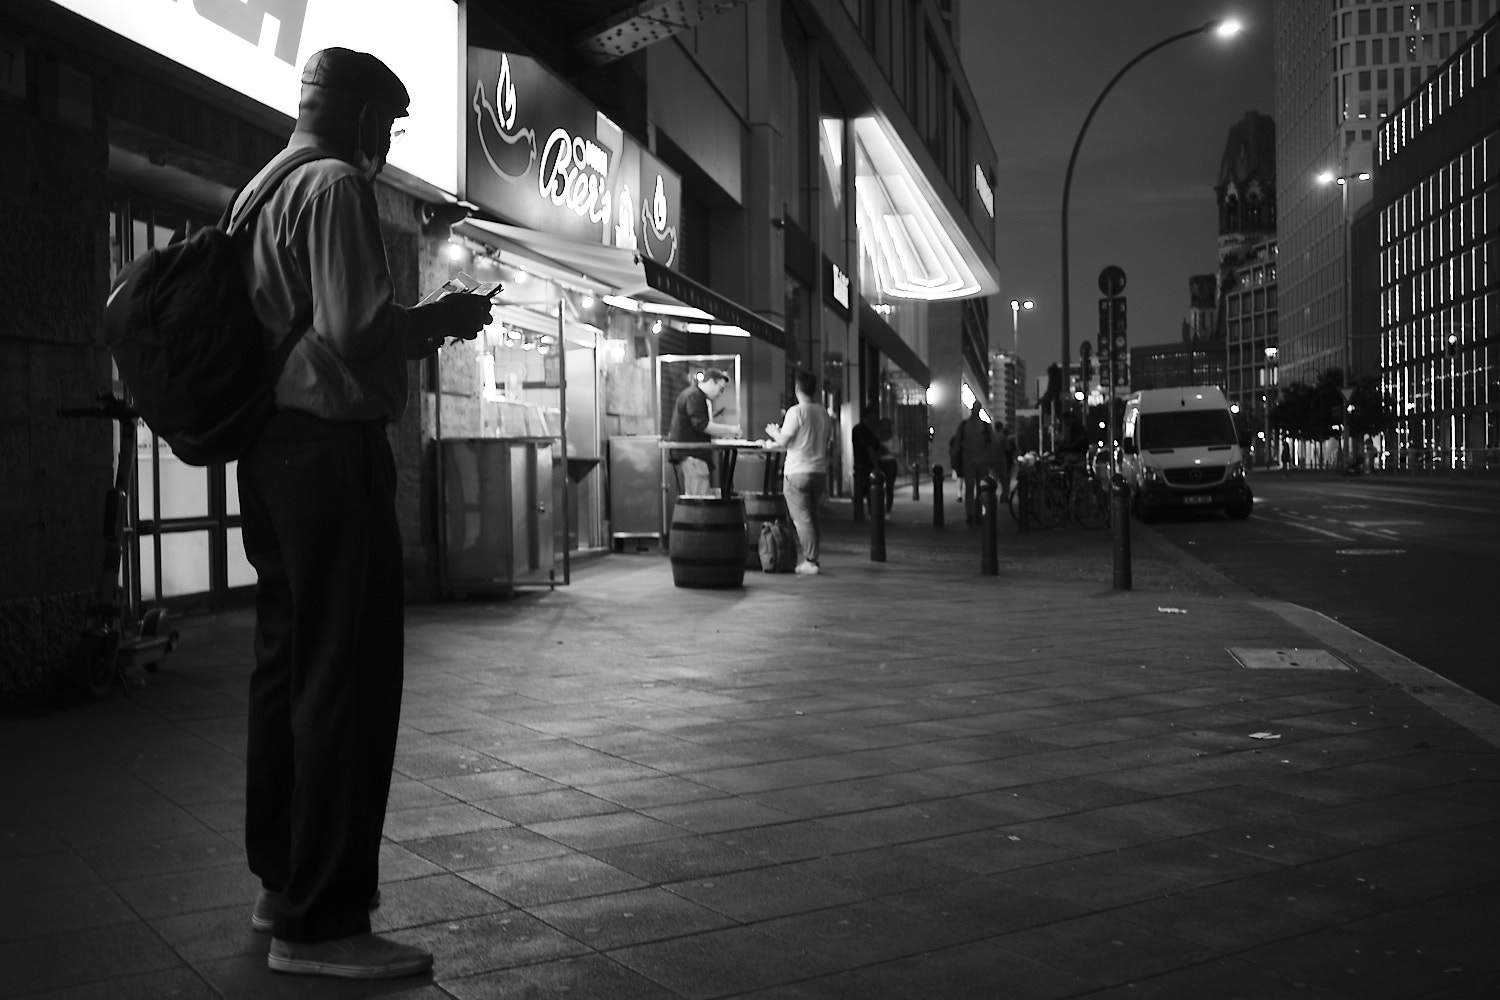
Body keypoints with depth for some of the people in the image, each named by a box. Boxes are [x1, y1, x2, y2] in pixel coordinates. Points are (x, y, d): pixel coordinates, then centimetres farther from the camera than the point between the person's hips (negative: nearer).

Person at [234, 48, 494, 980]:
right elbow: (356, 330, -21)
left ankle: (282, 881, 26)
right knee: (349, 680, -6)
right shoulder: (336, 185, -11)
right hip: (332, 446, -10)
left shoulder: (261, 190, 19)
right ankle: (320, 921, -1)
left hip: (271, 448, 10)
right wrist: (440, 319, -5)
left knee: (289, 663, 15)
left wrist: (413, 329, 21)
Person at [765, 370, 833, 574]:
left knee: (801, 518, -3)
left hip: (797, 472, -6)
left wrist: (773, 431, 8)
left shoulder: (796, 411, -10)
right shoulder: (824, 413, 8)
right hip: (819, 471, 6)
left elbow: (783, 440, -10)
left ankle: (810, 561, -7)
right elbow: (827, 441, 13)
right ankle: (811, 559, 18)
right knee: (811, 516, 15)